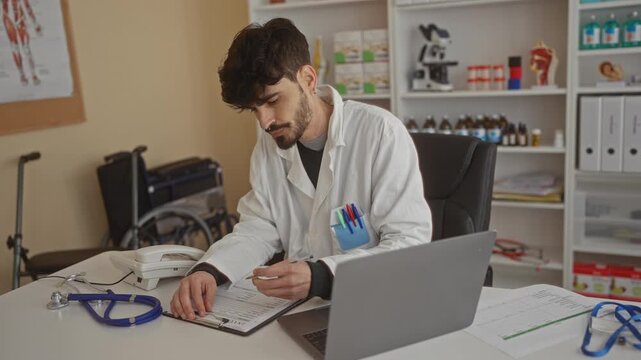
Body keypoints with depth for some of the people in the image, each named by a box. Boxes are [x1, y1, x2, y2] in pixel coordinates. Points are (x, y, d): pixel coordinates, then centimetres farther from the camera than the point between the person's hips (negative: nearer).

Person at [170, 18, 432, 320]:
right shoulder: (269, 144, 4)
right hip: (299, 305, 4)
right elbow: (258, 229, 6)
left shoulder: (380, 132, -14)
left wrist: (320, 277, -31)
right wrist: (208, 270, -14)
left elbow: (411, 244, -18)